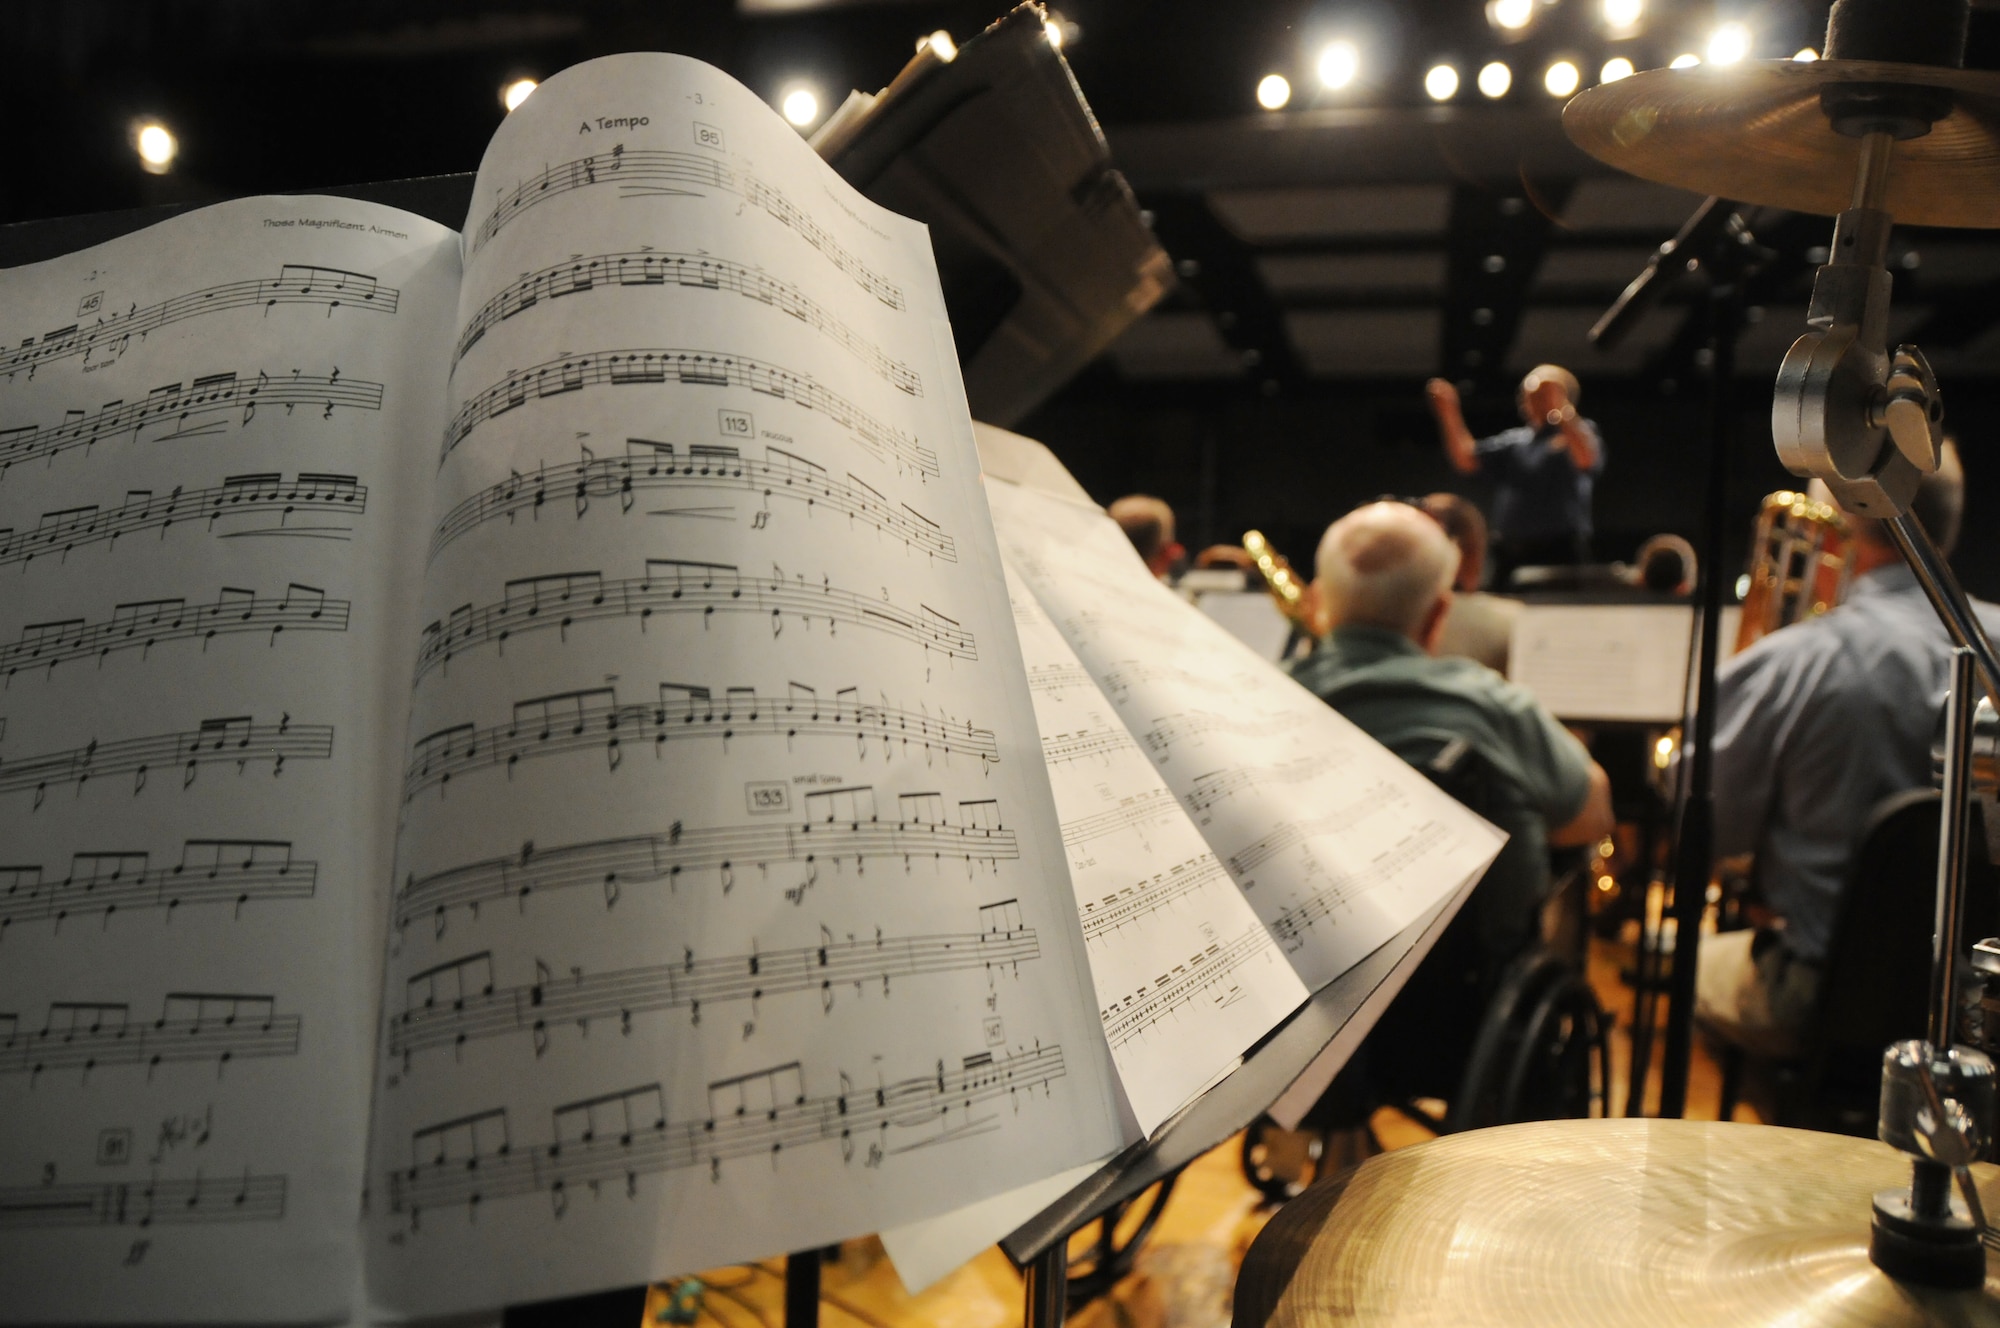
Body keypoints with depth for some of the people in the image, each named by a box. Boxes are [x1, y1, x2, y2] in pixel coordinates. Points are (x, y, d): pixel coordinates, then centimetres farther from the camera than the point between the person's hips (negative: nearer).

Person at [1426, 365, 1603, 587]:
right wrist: (1448, 411, 1)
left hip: (1559, 552, -5)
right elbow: (1465, 459, 10)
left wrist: (1560, 411, -25)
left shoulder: (1580, 433, 3)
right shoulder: (1514, 440, 18)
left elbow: (1587, 460, -20)